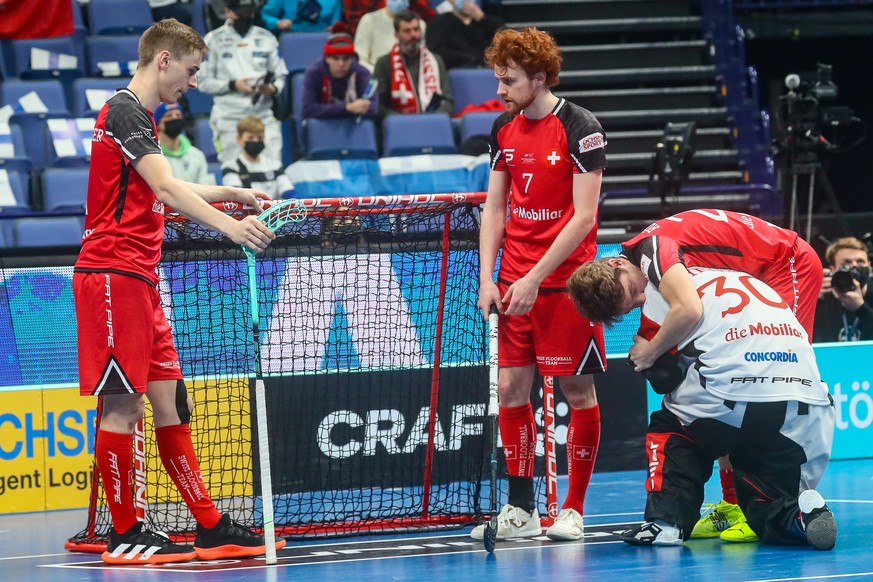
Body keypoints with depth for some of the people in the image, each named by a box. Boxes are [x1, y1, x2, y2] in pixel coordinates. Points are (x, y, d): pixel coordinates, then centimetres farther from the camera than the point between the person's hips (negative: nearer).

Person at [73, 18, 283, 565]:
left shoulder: (139, 116, 20)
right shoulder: (124, 110, -11)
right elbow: (166, 188, -24)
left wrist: (228, 192, 36)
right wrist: (230, 226, -33)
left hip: (138, 280, 10)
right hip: (112, 273, -10)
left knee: (170, 402, 9)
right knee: (123, 403, -7)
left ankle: (211, 528, 10)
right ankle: (124, 535, -2)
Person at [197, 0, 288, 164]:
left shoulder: (266, 38, 10)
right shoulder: (215, 40, 2)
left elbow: (280, 75, 13)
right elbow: (203, 81, 1)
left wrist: (273, 88, -9)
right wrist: (232, 85, -13)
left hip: (263, 116, 2)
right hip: (229, 118, -2)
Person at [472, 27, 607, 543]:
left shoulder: (580, 128, -11)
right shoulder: (505, 129, 9)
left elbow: (583, 218, -14)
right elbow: (494, 209, 13)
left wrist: (534, 280, -16)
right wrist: (488, 278, 2)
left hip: (566, 282, -6)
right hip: (515, 284, 6)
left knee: (578, 390, 0)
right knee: (512, 389, 3)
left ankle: (573, 511, 7)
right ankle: (521, 511, 8)